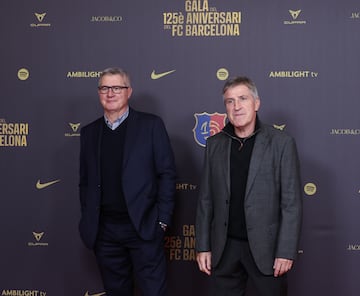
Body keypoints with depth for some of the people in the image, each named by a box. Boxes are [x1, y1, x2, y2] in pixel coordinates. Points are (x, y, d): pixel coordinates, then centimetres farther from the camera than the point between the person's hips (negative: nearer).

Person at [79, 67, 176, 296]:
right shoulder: (89, 132, 10)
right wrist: (88, 221, 7)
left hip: (143, 226, -3)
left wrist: (162, 221, -8)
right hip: (104, 231, 4)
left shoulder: (151, 125, -2)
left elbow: (167, 173, -3)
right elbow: (85, 181, 14)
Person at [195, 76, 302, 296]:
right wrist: (203, 246, 6)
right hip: (224, 248, 3)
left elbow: (292, 202, -6)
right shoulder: (215, 144, 7)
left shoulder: (281, 143, -5)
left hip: (265, 248, -3)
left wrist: (286, 251, -11)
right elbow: (206, 199, 9)